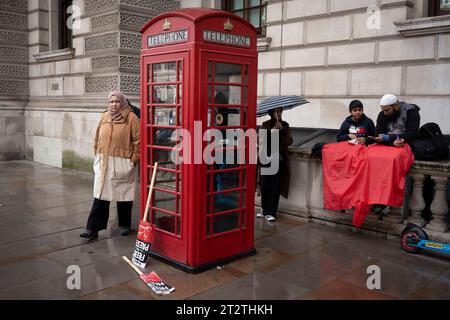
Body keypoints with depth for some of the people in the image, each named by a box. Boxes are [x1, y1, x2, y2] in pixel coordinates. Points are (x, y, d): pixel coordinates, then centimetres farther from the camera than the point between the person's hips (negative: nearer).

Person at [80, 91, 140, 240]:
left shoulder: (131, 118, -5)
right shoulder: (104, 117, 9)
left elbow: (138, 141, -7)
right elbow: (97, 138, 17)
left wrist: (134, 160, -9)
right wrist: (97, 155, 12)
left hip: (122, 163, -3)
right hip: (104, 162, 4)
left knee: (123, 194, 8)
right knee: (100, 196, 2)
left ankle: (125, 225, 26)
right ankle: (93, 229, 3)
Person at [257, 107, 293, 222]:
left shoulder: (285, 125, 8)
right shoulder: (265, 125, 8)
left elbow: (290, 141, -2)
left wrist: (282, 129, -13)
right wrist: (271, 130, -16)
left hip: (279, 159, 0)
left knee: (275, 187, -2)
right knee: (265, 186, 3)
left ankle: (270, 212, 5)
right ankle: (264, 209, 21)